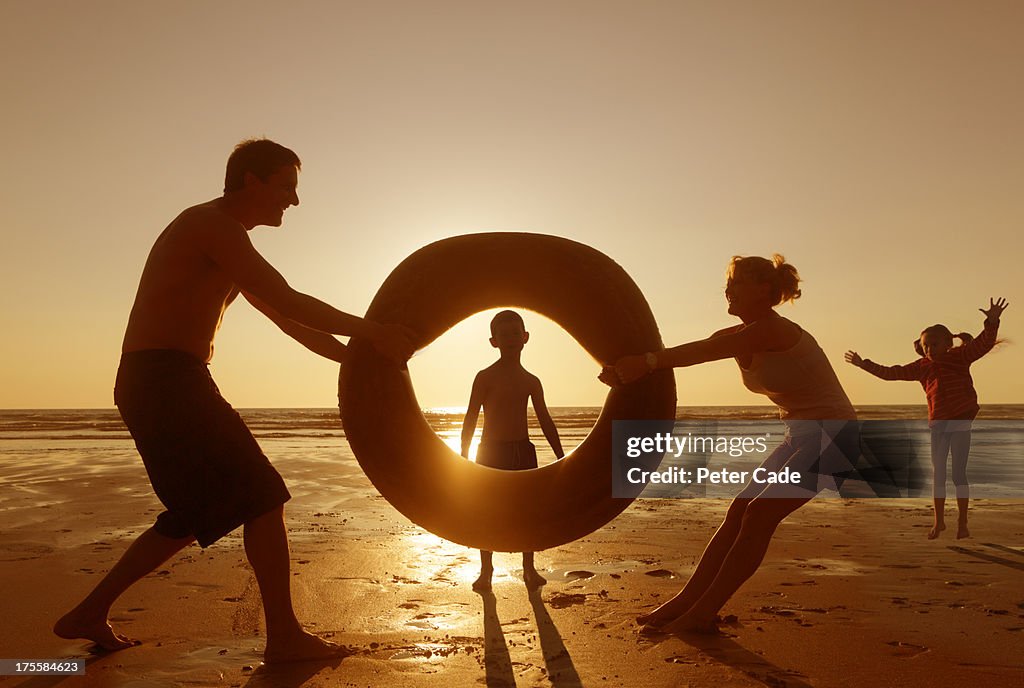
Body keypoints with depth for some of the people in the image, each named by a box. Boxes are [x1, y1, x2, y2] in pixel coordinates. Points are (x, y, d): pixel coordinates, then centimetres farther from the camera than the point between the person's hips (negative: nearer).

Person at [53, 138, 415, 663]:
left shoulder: (228, 247, 23)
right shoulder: (213, 224, -9)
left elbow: (287, 322, 23)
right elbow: (289, 303, -19)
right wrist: (372, 332, -14)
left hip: (152, 385, 10)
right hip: (166, 380, -10)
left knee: (196, 514, 17)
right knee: (261, 497, -7)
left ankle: (88, 615, 26)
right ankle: (284, 637, -1)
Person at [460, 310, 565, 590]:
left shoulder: (531, 381, 9)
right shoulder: (486, 376, -4)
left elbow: (545, 421, 13)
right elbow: (470, 418, -6)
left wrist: (561, 458, 11)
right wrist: (464, 458, -11)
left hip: (523, 451, 4)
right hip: (491, 451, -4)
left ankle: (529, 569, 16)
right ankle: (486, 572, 11)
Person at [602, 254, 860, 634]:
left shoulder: (775, 330, -21)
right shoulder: (741, 336, 5)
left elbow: (707, 350, -35)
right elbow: (701, 349, -8)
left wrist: (648, 361, -45)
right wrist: (627, 366, -21)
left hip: (832, 434, -9)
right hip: (801, 435, 9)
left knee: (758, 515, -13)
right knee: (738, 512, 3)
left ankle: (704, 613, -6)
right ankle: (686, 600, 7)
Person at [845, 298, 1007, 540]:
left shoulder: (960, 356, -2)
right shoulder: (921, 367, 7)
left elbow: (983, 344, -14)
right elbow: (890, 373, 11)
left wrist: (992, 322, -29)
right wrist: (865, 364, 10)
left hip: (961, 421, -4)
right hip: (937, 423, 4)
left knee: (959, 473, -1)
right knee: (937, 472, 8)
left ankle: (962, 523, 10)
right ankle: (938, 521, 19)